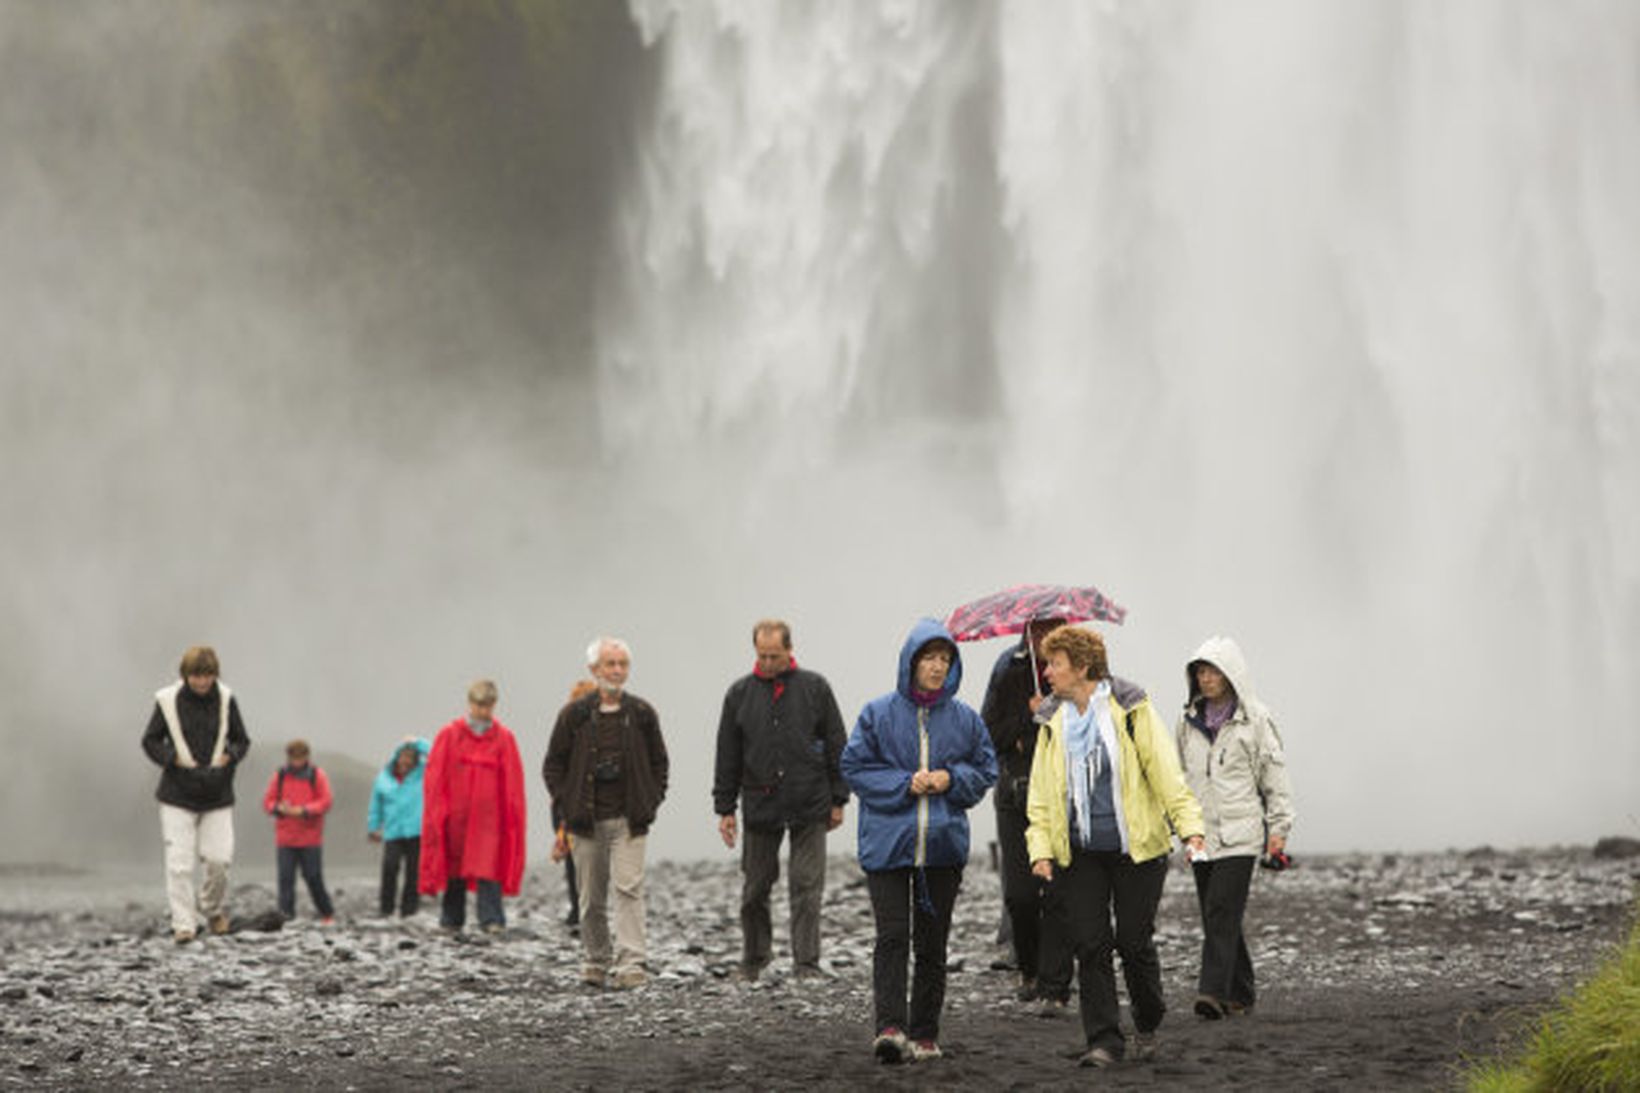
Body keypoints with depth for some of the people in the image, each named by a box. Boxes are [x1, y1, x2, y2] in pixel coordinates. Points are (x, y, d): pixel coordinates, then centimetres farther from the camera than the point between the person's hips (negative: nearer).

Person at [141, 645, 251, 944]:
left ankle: (214, 910, 24)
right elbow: (150, 741, 2)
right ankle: (183, 923, -1)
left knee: (219, 858, -3)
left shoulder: (226, 700, -2)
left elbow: (242, 740, 9)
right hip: (178, 795, -1)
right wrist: (173, 759, -13)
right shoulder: (167, 701, -7)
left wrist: (229, 756, -10)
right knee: (179, 863, -7)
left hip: (218, 796, 1)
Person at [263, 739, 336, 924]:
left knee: (314, 877, 0)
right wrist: (279, 808, -16)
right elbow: (267, 802, 6)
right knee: (286, 878, -4)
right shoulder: (279, 776, 7)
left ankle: (327, 914, 16)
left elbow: (325, 802, -5)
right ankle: (286, 915, -2)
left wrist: (303, 810, -18)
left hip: (311, 839, -2)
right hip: (285, 838, 2)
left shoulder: (317, 776, 2)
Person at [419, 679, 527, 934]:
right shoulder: (450, 735, 4)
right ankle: (452, 920, 18)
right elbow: (435, 777, 3)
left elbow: (513, 781, 5)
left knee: (489, 865, -11)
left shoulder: (504, 738, 5)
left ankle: (491, 920, -13)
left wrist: (513, 814, -1)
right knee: (454, 867, 8)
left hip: (489, 815, -1)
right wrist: (438, 813, -3)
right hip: (455, 815, 1)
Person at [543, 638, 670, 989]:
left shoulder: (642, 714, 6)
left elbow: (658, 762, 14)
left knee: (628, 888, -13)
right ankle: (594, 962, 20)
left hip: (629, 820, -1)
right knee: (591, 897, 7)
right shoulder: (575, 715, 3)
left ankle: (630, 964, -18)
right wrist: (566, 805, -1)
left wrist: (650, 804, 3)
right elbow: (553, 765, 9)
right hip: (586, 821, 1)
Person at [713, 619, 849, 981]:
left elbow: (836, 746, 6)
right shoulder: (740, 693, 6)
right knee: (755, 888, 7)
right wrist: (725, 809, 5)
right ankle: (753, 961, 22)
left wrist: (838, 800, 3)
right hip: (759, 807, 2)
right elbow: (727, 756, 9)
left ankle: (806, 965, 0)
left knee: (807, 887, -3)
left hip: (809, 807, -2)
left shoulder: (815, 688, 3)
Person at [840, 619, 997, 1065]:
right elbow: (855, 767, -1)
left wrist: (951, 778, -7)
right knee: (892, 936, -13)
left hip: (944, 844, 3)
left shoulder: (964, 719, 6)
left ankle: (924, 1035, 15)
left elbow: (985, 769, 13)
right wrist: (904, 784, -12)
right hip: (887, 841, -3)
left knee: (932, 942, 7)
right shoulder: (878, 714, -1)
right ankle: (890, 1029, -21)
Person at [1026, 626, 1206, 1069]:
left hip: (1136, 849, -4)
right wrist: (1041, 849, -2)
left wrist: (1189, 826, -15)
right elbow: (1041, 795, 9)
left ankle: (1147, 1026, 25)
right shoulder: (1054, 725, 9)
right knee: (1090, 945, -3)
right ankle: (1104, 1040, 2)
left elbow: (1165, 772, -6)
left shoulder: (1131, 711, -4)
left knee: (1134, 942, 2)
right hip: (1080, 854, 4)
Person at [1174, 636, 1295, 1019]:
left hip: (1239, 833, -5)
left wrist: (1279, 827, -4)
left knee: (1222, 912, -15)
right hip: (1200, 832, 5)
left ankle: (1214, 991, -19)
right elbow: (1178, 774, 20)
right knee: (1215, 916, 8)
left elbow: (1273, 774, 0)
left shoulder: (1254, 720, -2)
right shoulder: (1189, 720, 12)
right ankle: (1240, 994, 18)